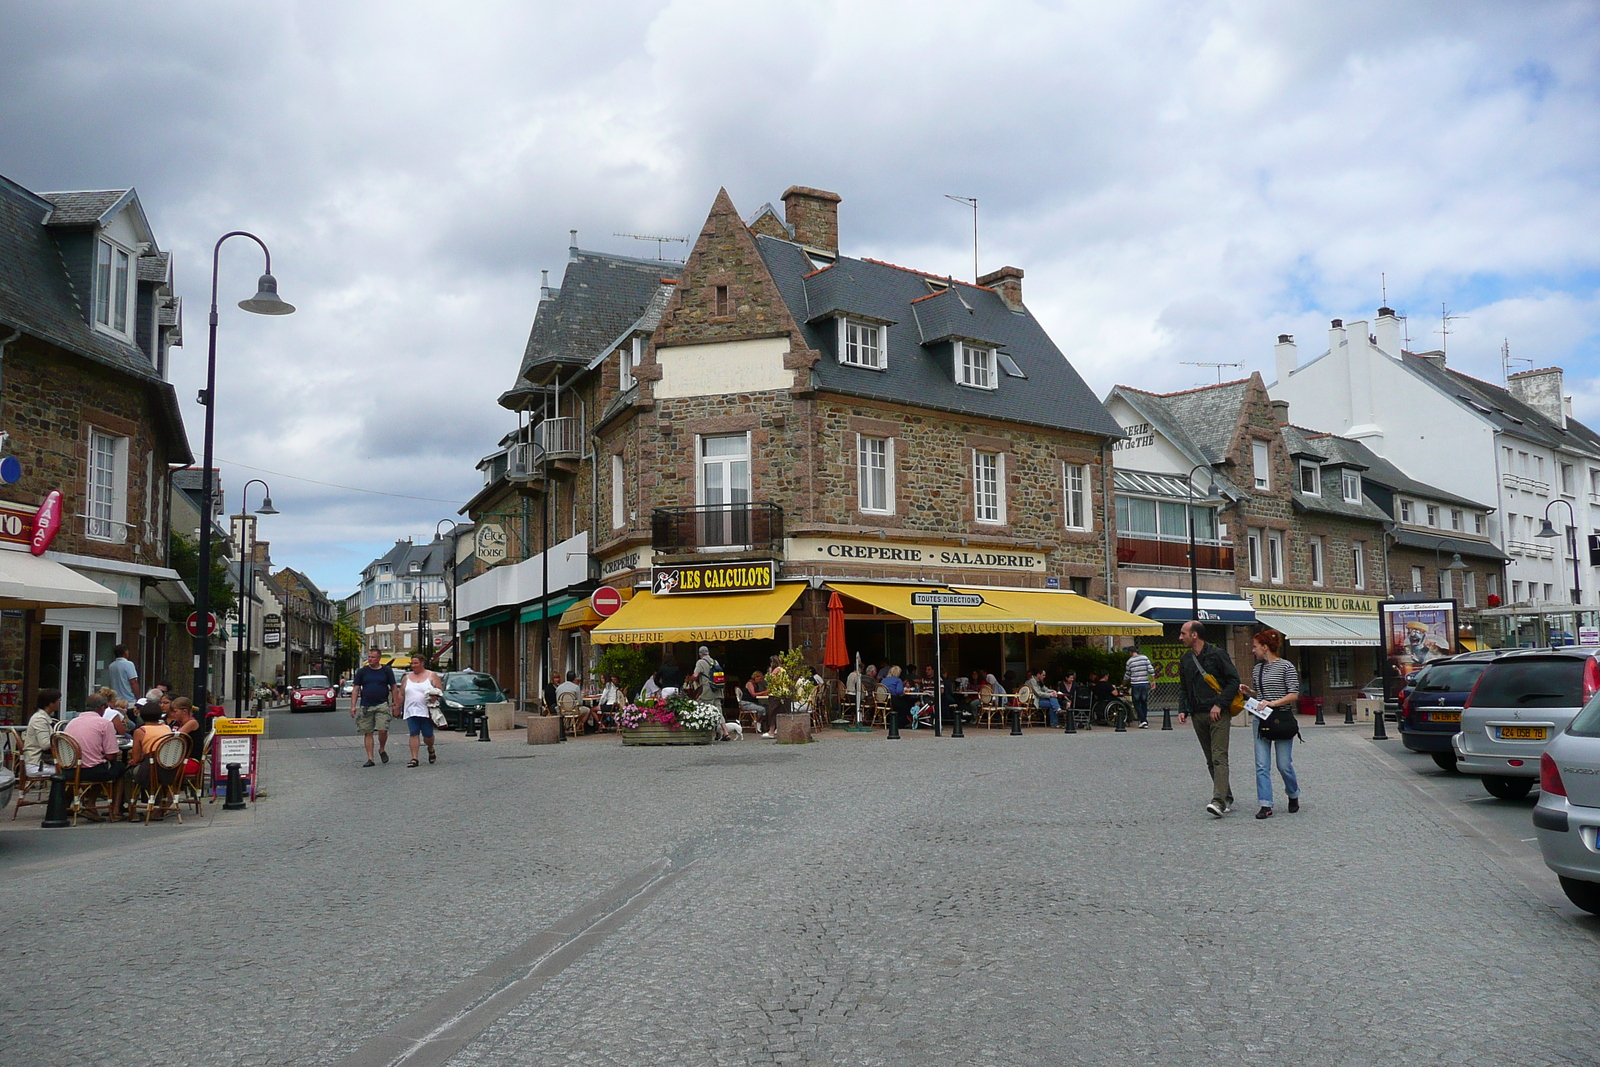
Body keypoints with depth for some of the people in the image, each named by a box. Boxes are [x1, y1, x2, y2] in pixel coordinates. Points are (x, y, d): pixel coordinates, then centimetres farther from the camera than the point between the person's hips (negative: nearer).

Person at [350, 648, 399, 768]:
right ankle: (370, 759, 6)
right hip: (365, 707, 2)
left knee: (382, 730, -13)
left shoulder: (387, 671, 6)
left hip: (382, 705, -1)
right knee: (368, 733, 2)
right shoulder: (362, 672, 8)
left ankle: (382, 750, 14)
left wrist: (396, 705, 3)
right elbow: (356, 689, 8)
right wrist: (353, 706, -1)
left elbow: (394, 688, 9)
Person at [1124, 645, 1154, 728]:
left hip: (1135, 685, -2)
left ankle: (1143, 720, -7)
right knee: (1144, 703, 12)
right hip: (1145, 684, 2)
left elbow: (1127, 675, 10)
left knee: (1136, 703, 7)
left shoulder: (1129, 661, 0)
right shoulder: (1145, 658, 2)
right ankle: (1145, 722, 12)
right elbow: (1151, 670, -3)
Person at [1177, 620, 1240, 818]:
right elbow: (1183, 688, 20)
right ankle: (1227, 797, 20)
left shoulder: (1217, 654, -6)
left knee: (1219, 757, -13)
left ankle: (1219, 801, -21)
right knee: (1210, 761, 10)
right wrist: (1182, 709, 5)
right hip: (1198, 715, 7)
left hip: (1218, 714, -7)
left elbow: (1234, 680, -7)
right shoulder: (1185, 660, 13)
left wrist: (1220, 704, -14)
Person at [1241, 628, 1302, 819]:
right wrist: (1249, 691, 4)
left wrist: (1273, 703, -21)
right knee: (1262, 765, -2)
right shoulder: (1257, 669, 13)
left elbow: (1294, 695, -10)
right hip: (1260, 721, 5)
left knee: (1284, 765, 1)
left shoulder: (1286, 667, -6)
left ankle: (1293, 795, 28)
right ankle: (1265, 805, -1)